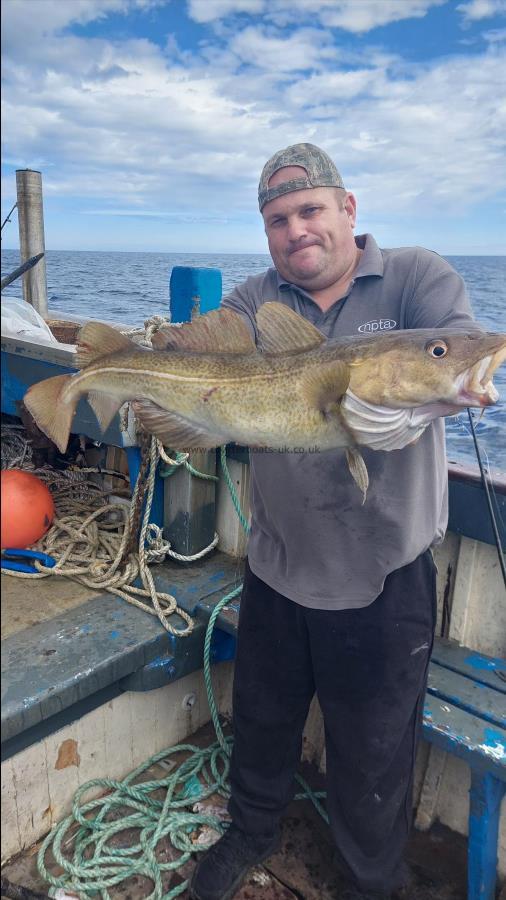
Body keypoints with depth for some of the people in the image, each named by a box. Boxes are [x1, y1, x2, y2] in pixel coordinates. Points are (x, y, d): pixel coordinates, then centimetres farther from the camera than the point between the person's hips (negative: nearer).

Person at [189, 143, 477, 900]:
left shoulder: (416, 278, -4)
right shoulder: (252, 304, 3)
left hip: (386, 580, -3)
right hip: (275, 568, 4)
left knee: (373, 753, 16)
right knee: (261, 722, 25)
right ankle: (252, 831, 57)